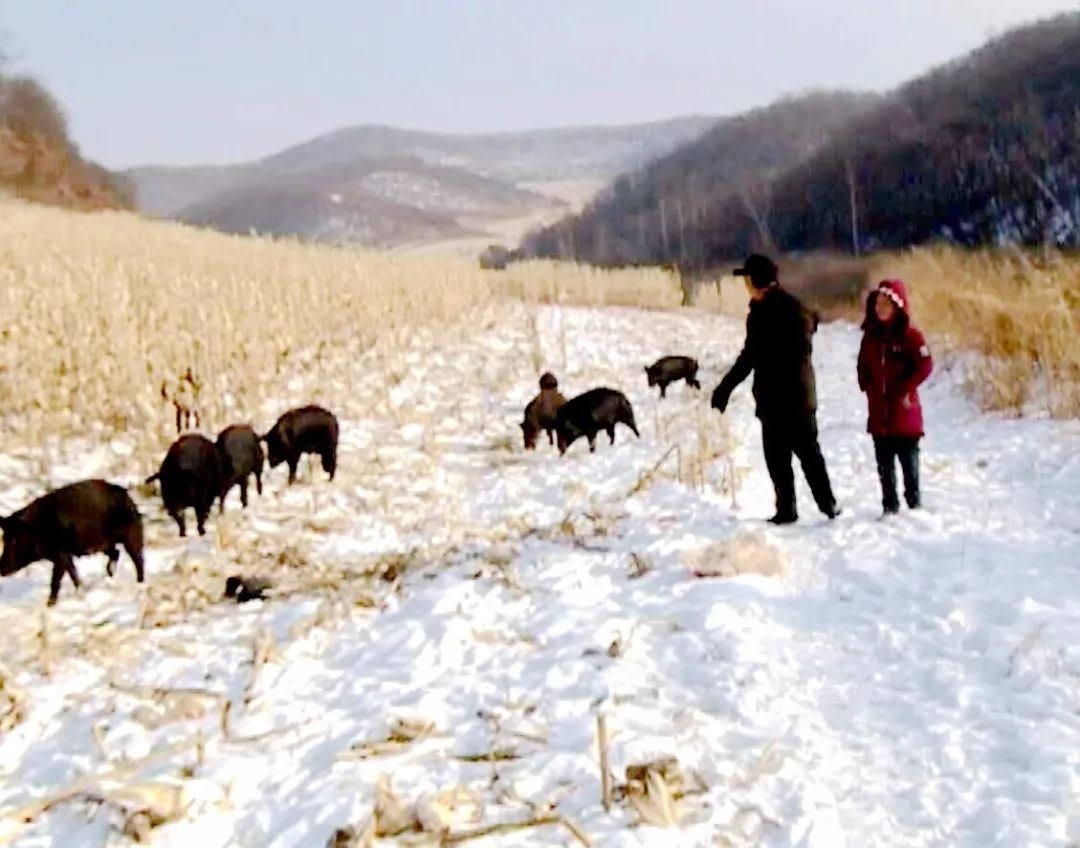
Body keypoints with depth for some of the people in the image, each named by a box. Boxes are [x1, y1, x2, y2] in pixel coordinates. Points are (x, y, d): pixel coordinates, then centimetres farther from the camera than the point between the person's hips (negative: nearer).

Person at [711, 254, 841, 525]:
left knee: (778, 456, -3)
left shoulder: (762, 313, -14)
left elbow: (749, 357, -20)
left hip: (774, 397, -7)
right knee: (809, 451, 13)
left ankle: (786, 509, -3)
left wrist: (724, 389, -19)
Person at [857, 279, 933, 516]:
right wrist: (868, 386, 4)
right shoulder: (871, 335, 8)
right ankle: (890, 505, 16)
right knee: (884, 463, 8)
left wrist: (904, 389, -14)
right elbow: (863, 366, 18)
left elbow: (925, 366, -13)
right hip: (878, 412, 5)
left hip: (904, 410, -5)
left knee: (909, 460, 5)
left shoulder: (910, 335, -8)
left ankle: (914, 502, 16)